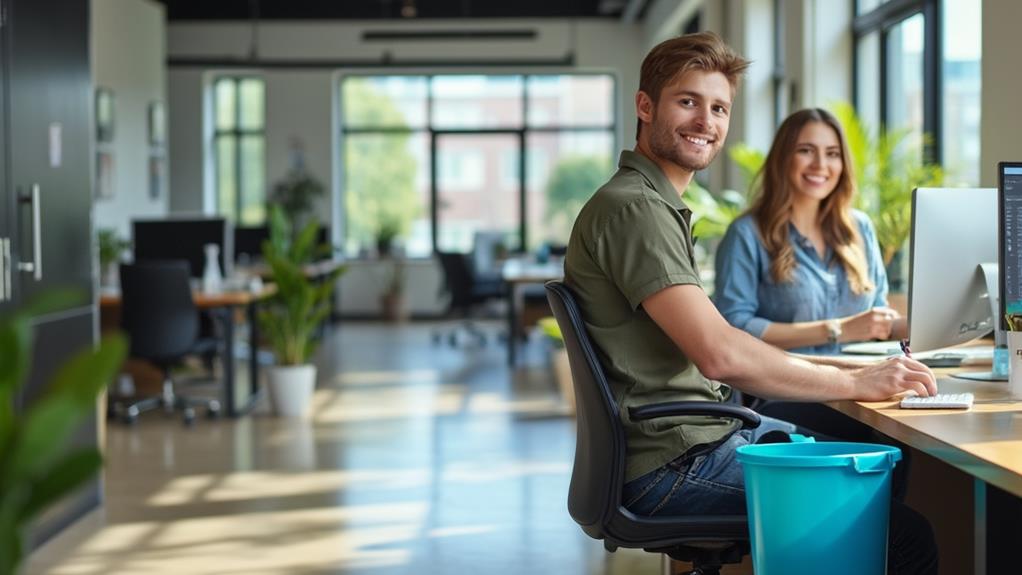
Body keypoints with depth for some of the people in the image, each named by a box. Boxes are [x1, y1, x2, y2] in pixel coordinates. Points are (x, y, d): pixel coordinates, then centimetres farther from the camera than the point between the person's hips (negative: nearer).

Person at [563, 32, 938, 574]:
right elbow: (719, 354, -25)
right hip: (674, 467, -11)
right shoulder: (632, 208, -16)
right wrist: (854, 383, -16)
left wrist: (849, 367, 8)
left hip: (704, 433, 11)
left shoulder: (658, 206, 19)